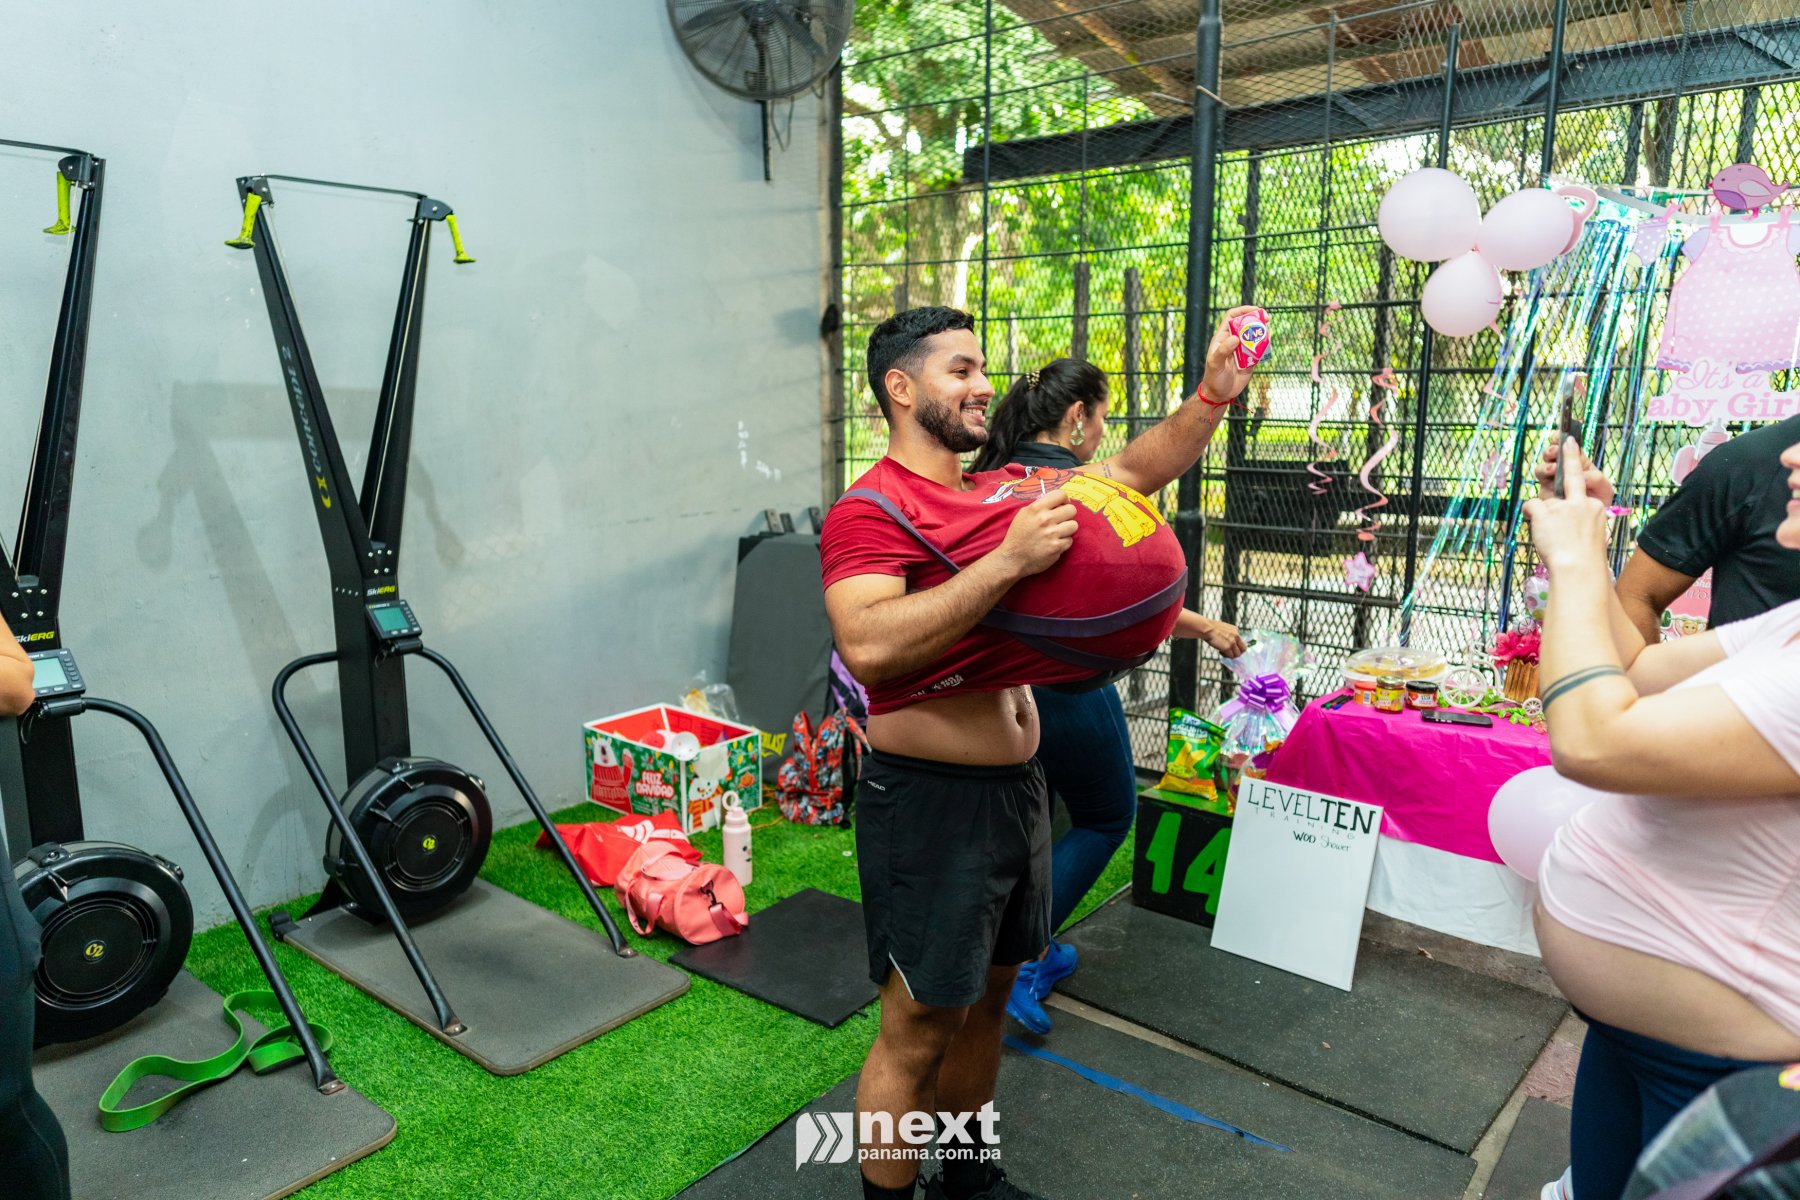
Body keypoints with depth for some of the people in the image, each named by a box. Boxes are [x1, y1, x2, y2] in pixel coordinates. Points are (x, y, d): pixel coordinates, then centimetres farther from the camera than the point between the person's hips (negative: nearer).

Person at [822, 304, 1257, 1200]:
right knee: (918, 1027, 5)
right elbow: (869, 647, -31)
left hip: (1016, 784, 8)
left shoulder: (1005, 491, 8)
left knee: (987, 997, 22)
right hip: (928, 798, -8)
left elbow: (1132, 471, 13)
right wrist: (1008, 560, -33)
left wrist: (1212, 394, 0)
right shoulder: (870, 513, -15)